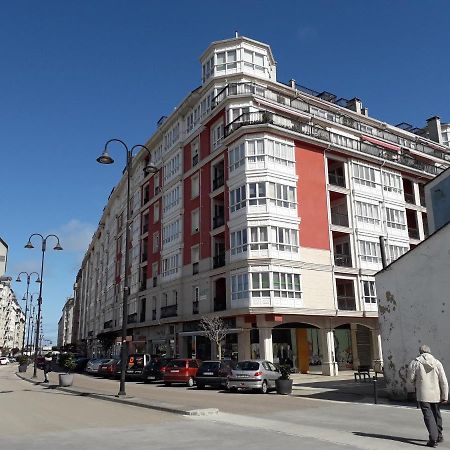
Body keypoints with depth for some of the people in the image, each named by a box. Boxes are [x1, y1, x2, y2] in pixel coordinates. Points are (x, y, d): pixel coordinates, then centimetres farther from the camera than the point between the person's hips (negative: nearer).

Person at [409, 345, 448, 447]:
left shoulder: (415, 363, -6)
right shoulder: (437, 362, 0)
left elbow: (411, 379, -4)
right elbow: (444, 381, -3)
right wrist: (445, 396, 1)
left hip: (423, 395, -3)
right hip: (436, 394, 4)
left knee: (428, 416, -1)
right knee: (436, 414, 20)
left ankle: (433, 439, -10)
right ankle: (439, 436, 32)